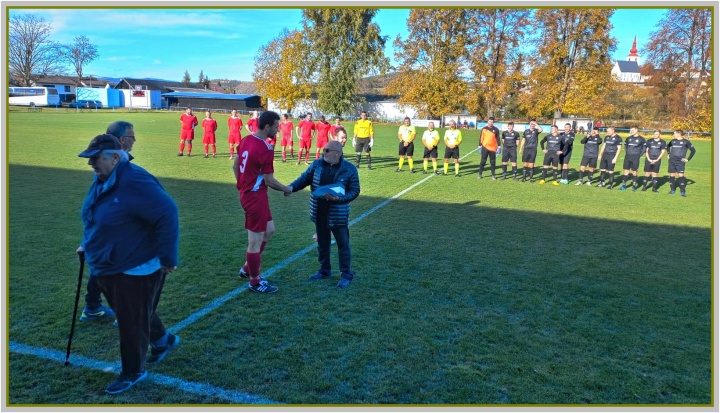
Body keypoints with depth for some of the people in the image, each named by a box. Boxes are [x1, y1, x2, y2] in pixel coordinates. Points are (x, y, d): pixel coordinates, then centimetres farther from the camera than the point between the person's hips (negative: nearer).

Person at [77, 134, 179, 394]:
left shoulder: (135, 182, -26)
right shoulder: (102, 181, 5)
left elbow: (167, 214, -29)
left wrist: (167, 258, -26)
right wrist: (87, 245, 18)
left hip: (135, 270, -10)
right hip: (108, 267, 10)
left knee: (132, 322, 5)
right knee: (136, 314, 24)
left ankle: (133, 372, 24)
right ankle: (163, 341, 47)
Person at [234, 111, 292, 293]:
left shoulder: (246, 140, 7)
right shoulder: (266, 149, -21)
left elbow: (235, 166, 15)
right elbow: (269, 181, -18)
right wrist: (286, 189, -2)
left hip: (247, 193, 10)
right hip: (256, 196, -10)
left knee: (269, 230, 21)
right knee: (256, 240, 3)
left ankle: (247, 268, 31)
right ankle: (255, 282, 17)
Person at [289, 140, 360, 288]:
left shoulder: (350, 169, -11)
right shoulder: (317, 164, 1)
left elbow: (355, 191, -9)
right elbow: (304, 178, 5)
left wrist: (340, 198, -24)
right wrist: (292, 187, -13)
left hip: (338, 214, -4)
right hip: (319, 212, 5)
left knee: (343, 244, 5)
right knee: (322, 242, 17)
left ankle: (346, 274, 18)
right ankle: (325, 269, 34)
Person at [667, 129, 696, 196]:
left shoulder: (685, 142, -3)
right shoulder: (673, 141, 9)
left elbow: (693, 150, -1)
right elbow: (668, 146, 30)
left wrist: (688, 159, -5)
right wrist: (669, 154, 19)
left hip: (680, 161, -4)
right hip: (672, 160, 4)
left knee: (681, 175, -10)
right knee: (672, 175, 7)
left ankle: (682, 191, -8)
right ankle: (672, 190, 17)